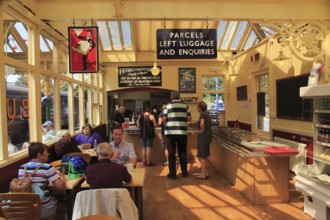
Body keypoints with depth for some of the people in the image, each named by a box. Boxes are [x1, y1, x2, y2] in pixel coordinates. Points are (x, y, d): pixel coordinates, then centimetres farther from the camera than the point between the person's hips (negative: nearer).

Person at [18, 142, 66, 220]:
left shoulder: (22, 168, -1)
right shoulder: (47, 167, -16)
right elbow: (60, 187, -18)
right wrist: (62, 177, 3)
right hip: (45, 210, -5)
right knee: (57, 201, 26)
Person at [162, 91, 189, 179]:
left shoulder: (168, 105, -2)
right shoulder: (185, 105, 3)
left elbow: (164, 119, -4)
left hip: (170, 132, -2)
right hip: (182, 132, 2)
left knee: (171, 153, 7)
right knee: (182, 153, 14)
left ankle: (172, 174, 10)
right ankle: (184, 172, 24)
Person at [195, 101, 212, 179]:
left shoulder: (202, 115, -13)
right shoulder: (207, 115, 14)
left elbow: (202, 124, -33)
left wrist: (202, 130, -18)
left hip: (203, 136, -9)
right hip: (208, 136, 9)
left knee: (202, 156, 2)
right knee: (200, 155, 17)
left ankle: (203, 174, 10)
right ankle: (205, 173, 23)